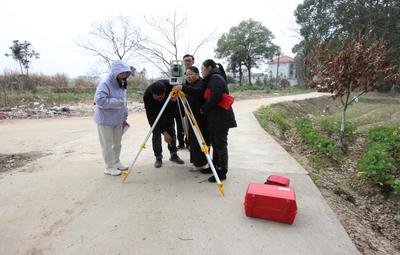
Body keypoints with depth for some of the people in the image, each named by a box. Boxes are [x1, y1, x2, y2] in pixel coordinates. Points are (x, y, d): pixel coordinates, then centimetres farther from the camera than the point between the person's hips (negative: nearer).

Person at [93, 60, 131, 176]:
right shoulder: (105, 83, -17)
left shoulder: (121, 84, 8)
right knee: (107, 144, 2)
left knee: (117, 142, 17)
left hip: (118, 119, 8)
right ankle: (109, 167, 14)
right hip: (105, 120, -7)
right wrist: (117, 102, -24)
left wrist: (124, 116, 14)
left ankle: (116, 162, 34)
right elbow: (99, 100, -27)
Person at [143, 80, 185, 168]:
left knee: (171, 131, 2)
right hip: (154, 113, -2)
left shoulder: (169, 85, -34)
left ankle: (174, 155, 13)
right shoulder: (147, 95, -37)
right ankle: (158, 157, 3)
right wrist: (164, 132, -33)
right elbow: (151, 117, -33)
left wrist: (173, 100, -32)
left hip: (168, 110, 2)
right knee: (156, 133, -8)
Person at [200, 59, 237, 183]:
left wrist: (203, 108, -13)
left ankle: (222, 172, 4)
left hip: (221, 118, -10)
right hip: (215, 118, 10)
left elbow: (215, 98, -24)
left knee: (220, 145, -4)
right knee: (215, 143, 16)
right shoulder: (212, 79, 20)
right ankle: (215, 167, 28)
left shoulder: (216, 78, -11)